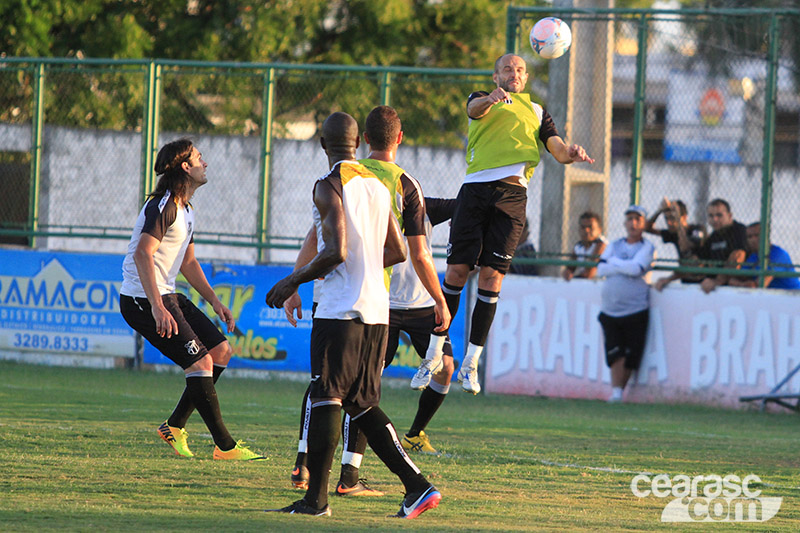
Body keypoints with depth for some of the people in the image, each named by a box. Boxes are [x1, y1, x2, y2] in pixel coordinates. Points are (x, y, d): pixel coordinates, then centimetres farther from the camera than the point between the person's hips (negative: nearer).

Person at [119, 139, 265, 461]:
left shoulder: (186, 210, 17)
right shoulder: (163, 205, -16)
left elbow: (188, 262, 26)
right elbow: (142, 254, -27)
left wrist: (214, 301, 17)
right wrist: (157, 307, -33)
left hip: (167, 296, 11)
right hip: (142, 300, -11)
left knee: (221, 350, 9)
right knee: (201, 362, -14)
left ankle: (175, 426, 14)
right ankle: (224, 446, -10)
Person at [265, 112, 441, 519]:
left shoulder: (329, 186, -9)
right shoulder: (379, 185, 14)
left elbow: (335, 251, -18)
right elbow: (397, 252, 19)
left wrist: (293, 282, -7)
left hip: (340, 309, -8)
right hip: (377, 310, 8)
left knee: (325, 397, -4)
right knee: (362, 404, 12)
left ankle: (316, 497, -4)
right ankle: (417, 485, 4)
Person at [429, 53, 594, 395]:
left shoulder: (537, 112, 27)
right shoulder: (483, 100, 19)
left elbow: (558, 150, 17)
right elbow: (474, 110, -6)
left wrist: (571, 154, -9)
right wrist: (491, 99, -31)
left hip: (512, 195, 1)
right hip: (477, 186, -1)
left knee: (492, 276, -6)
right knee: (457, 270, -6)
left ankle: (471, 363, -2)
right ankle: (435, 354, 6)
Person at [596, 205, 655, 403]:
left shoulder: (647, 247, 3)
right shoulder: (614, 245, 15)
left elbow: (636, 268, -15)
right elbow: (601, 270, 2)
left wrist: (614, 262, -2)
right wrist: (625, 268, -8)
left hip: (635, 311, -3)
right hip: (609, 310, 3)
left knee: (630, 356, -2)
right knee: (615, 353, -7)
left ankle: (620, 392, 6)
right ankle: (615, 392, -8)